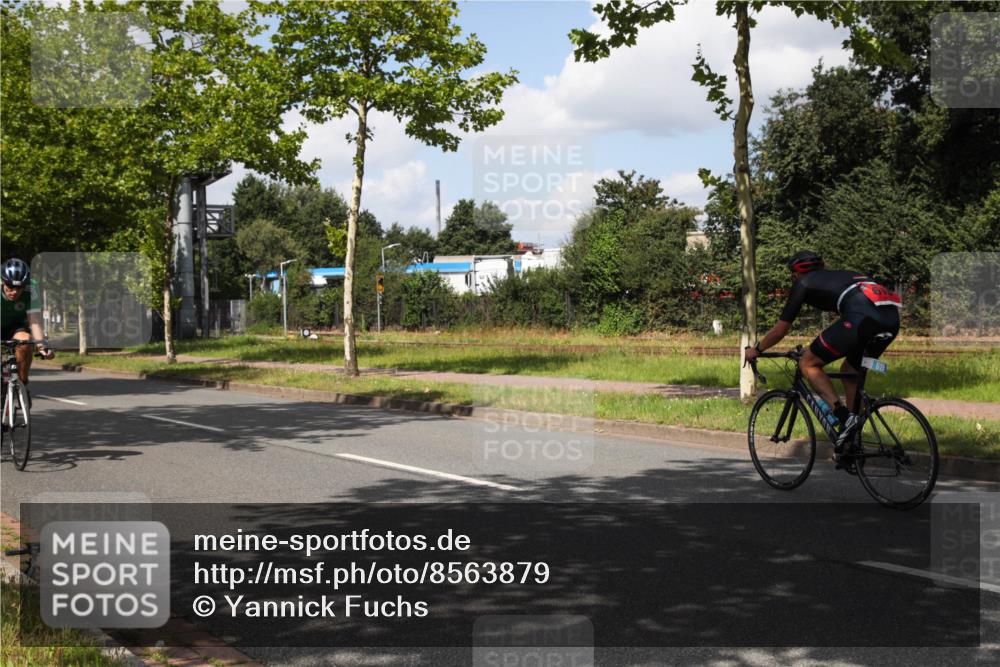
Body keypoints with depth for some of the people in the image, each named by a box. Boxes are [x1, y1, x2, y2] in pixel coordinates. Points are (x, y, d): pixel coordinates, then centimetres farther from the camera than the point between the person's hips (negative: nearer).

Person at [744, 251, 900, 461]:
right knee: (849, 371, 26)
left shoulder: (804, 283, 20)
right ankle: (852, 445, 24)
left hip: (862, 317, -7)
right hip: (892, 319, 7)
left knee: (808, 364, 9)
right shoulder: (839, 276, 38)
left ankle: (841, 414, -8)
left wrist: (756, 349, 38)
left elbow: (780, 329, 22)